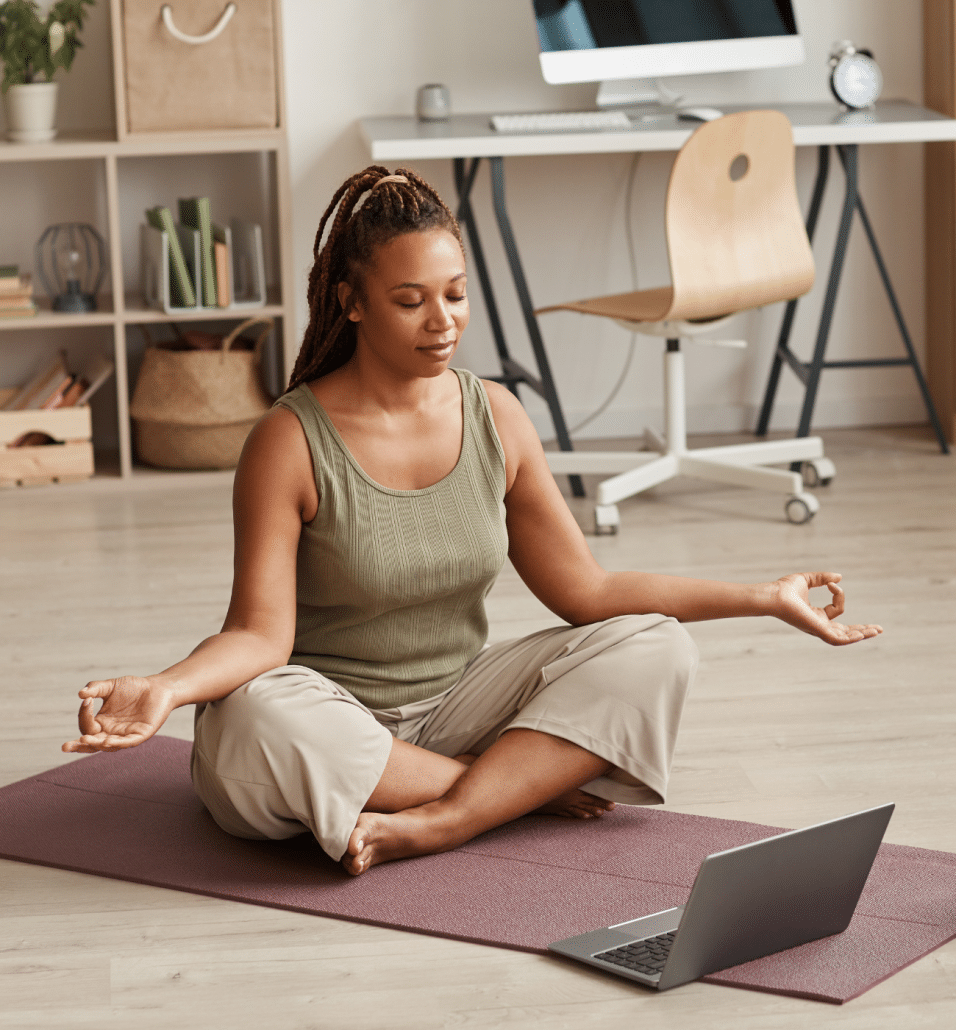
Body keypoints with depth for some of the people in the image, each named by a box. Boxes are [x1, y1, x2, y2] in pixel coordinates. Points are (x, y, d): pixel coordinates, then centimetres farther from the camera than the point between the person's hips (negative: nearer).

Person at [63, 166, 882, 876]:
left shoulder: (497, 419, 1)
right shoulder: (291, 443, -13)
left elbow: (587, 589, 4)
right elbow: (261, 634, -18)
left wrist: (764, 598, 0)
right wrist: (164, 689, -39)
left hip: (454, 705, 4)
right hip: (333, 722, -4)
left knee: (654, 648, -15)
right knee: (252, 720, -38)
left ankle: (428, 826, -29)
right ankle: (527, 783, -20)